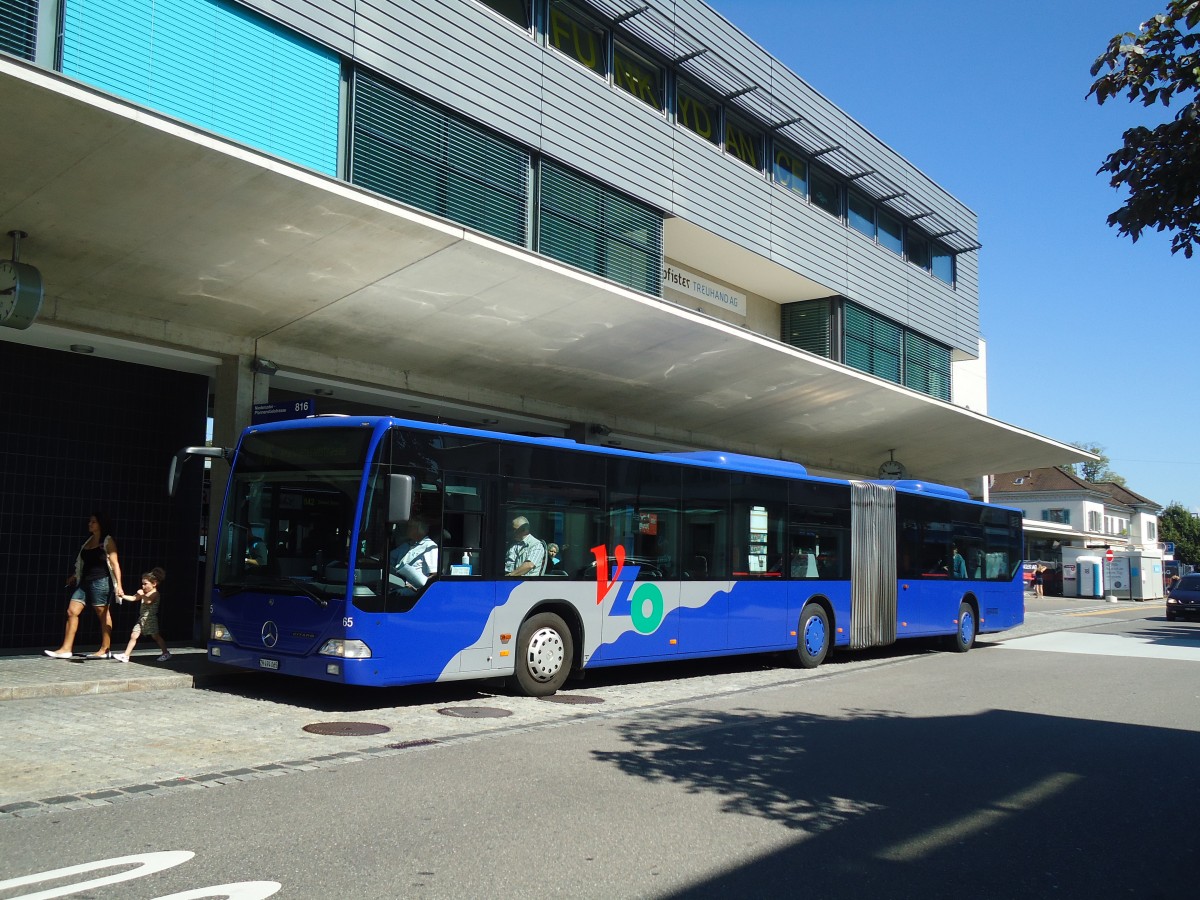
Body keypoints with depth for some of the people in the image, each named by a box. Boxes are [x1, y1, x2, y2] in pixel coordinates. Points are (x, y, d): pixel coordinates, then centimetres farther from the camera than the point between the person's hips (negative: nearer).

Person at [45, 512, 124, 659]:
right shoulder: (89, 541, 16)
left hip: (100, 581, -8)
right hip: (85, 581, 8)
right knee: (72, 611, 0)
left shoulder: (107, 541, -5)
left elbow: (115, 564, -11)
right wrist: (74, 575, 27)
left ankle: (104, 650, 7)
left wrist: (118, 584, -18)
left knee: (103, 615, 1)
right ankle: (66, 649, 2)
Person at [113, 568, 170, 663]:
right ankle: (125, 655, 1)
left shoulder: (154, 593, -10)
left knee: (155, 636, -2)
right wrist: (123, 596, 2)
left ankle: (166, 653, 8)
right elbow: (133, 598, 14)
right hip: (142, 618, 8)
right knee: (133, 636, 1)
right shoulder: (144, 593, 15)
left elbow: (148, 601, -27)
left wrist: (142, 594, -18)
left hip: (150, 618, -8)